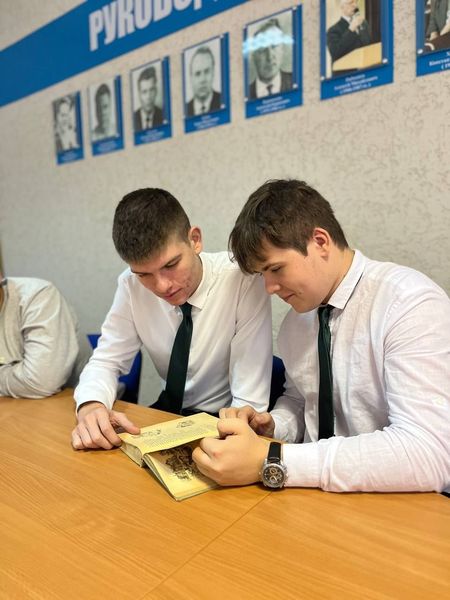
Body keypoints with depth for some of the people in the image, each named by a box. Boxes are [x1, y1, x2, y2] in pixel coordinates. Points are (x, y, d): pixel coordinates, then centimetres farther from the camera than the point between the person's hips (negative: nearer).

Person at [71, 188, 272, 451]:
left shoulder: (243, 281, -23)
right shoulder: (132, 285, -11)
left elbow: (250, 403, -21)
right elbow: (106, 361, -3)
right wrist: (91, 407, -23)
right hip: (169, 411, 4)